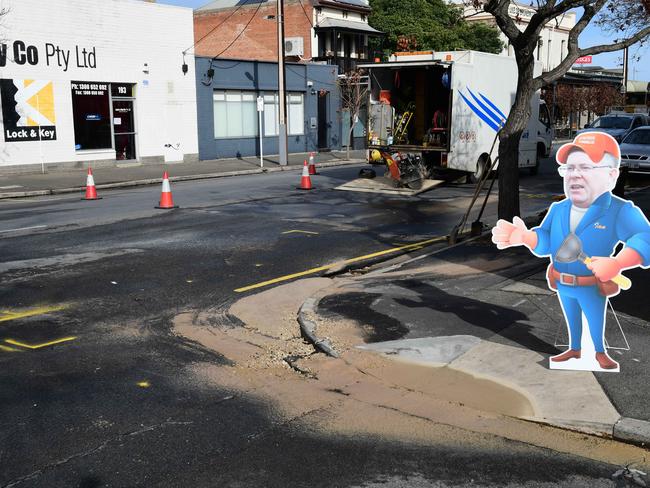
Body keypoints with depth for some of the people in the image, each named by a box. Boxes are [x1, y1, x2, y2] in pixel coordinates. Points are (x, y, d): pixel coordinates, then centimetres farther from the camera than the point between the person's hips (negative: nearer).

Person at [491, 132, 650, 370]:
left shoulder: (620, 210, -25)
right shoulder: (557, 209, -5)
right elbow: (544, 241, -4)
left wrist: (616, 264, -55)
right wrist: (524, 236, -27)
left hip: (593, 287, -4)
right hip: (562, 285, 5)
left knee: (596, 322, 20)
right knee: (571, 319, 26)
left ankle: (600, 353, 45)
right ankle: (574, 349, 49)